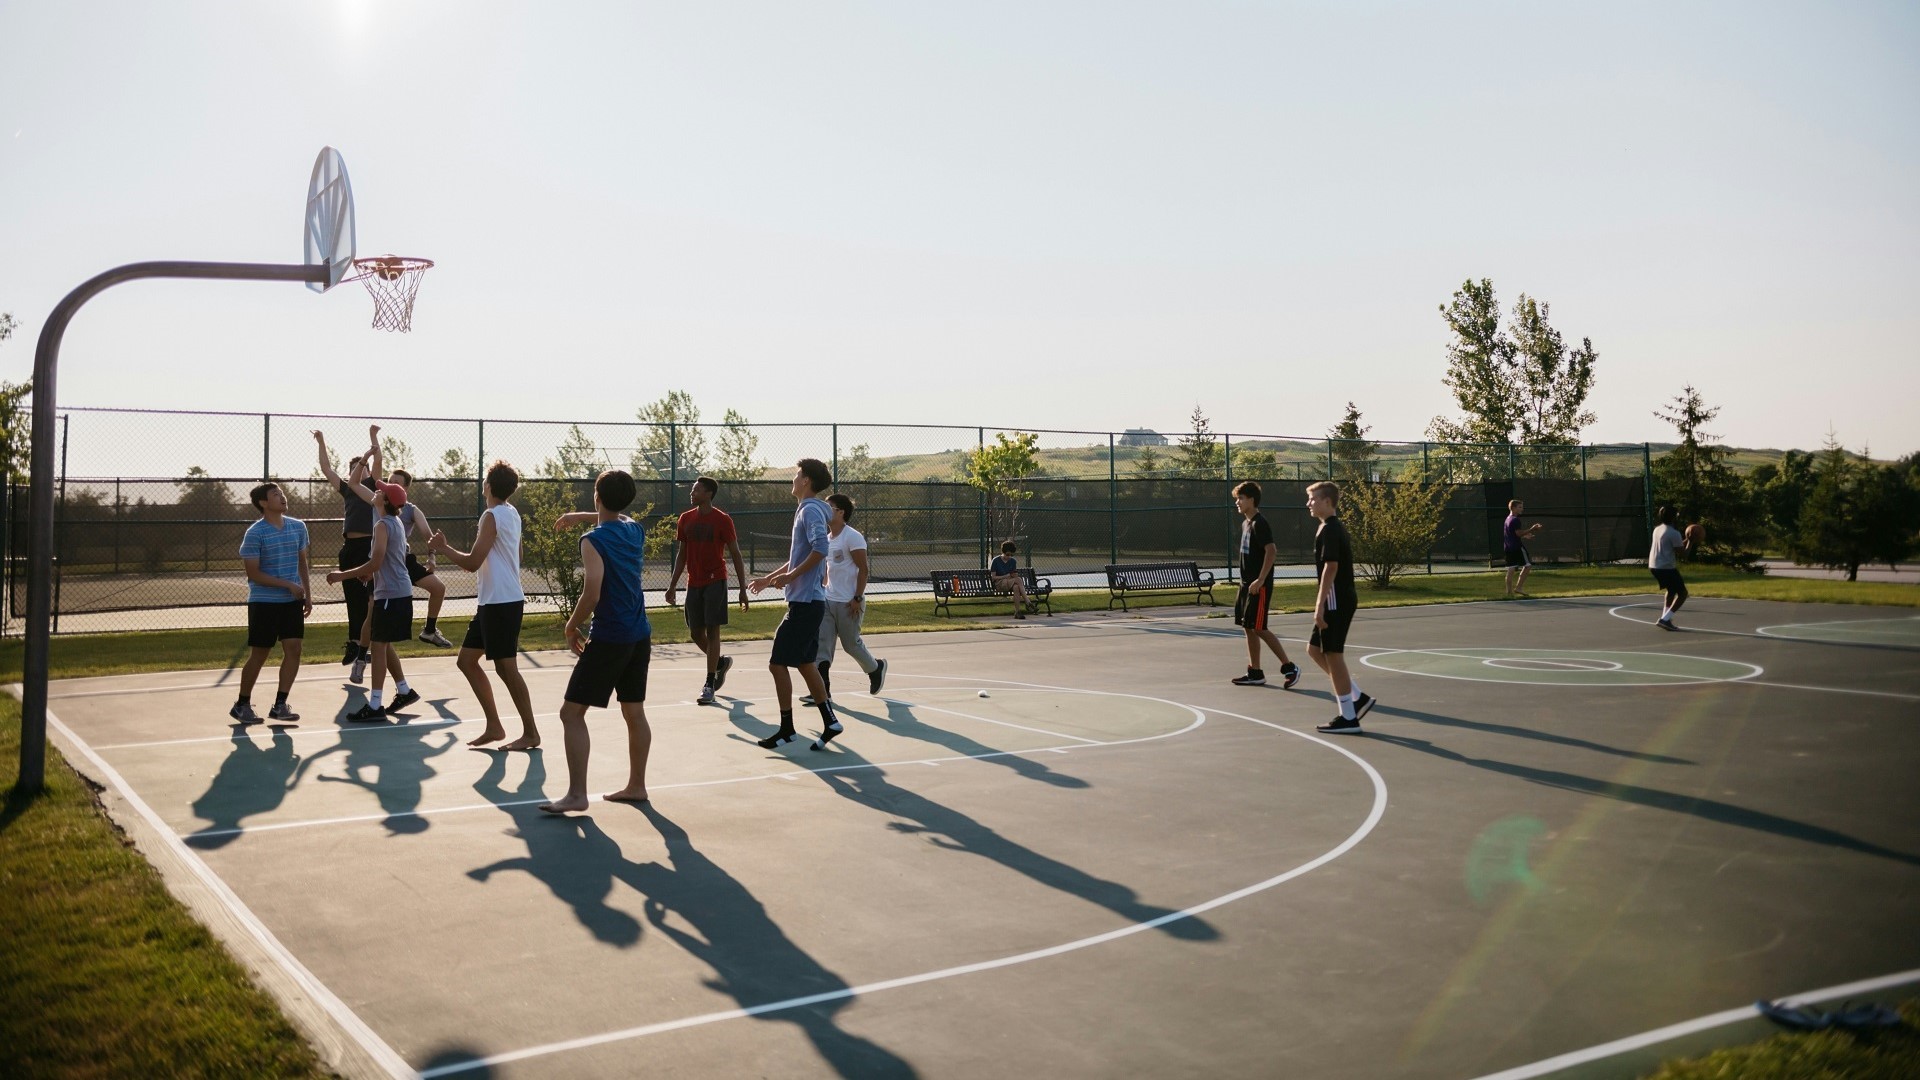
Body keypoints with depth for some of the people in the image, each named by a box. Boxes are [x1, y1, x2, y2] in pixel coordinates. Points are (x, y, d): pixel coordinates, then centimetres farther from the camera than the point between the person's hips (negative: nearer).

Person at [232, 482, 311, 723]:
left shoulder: (298, 527, 6)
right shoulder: (255, 533, -12)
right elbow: (253, 573, -14)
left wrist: (307, 593, 10)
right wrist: (288, 584, -19)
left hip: (292, 600, 5)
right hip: (263, 602, -5)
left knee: (293, 650, -3)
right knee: (259, 655, 2)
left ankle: (279, 705, 7)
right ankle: (242, 705, 18)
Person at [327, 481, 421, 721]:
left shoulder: (383, 525, -16)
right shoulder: (396, 523, 14)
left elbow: (375, 563, -23)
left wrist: (343, 575, -17)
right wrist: (371, 574, 26)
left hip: (391, 594, -10)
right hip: (399, 591, 10)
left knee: (379, 645, -7)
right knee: (384, 644, 18)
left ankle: (374, 706, -6)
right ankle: (404, 691, 24)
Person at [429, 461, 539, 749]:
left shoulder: (492, 516, -14)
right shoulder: (511, 513, 14)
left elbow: (472, 562, -17)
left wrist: (443, 548, -4)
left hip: (501, 602, -10)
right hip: (492, 601, 10)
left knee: (505, 667, -5)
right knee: (467, 660, 12)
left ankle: (530, 733, 2)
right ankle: (494, 726, 14)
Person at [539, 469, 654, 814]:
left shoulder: (593, 540, -14)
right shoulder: (636, 530, 7)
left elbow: (592, 595, -21)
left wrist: (572, 626, -5)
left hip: (608, 639, -8)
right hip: (640, 635, 8)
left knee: (572, 713, -3)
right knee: (634, 711, 15)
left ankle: (576, 794, -7)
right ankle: (637, 786, 23)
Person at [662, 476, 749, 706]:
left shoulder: (722, 520, -6)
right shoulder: (686, 519, 9)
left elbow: (735, 554, -4)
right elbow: (682, 554, 16)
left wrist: (743, 589, -8)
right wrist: (673, 585, 12)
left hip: (715, 581, -5)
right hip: (694, 583, 6)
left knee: (712, 630, -6)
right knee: (696, 633, 7)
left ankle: (709, 685, -4)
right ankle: (721, 662, 33)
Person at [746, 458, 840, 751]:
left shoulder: (810, 510, -13)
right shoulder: (806, 510, 17)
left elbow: (820, 548, -29)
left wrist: (791, 576, -24)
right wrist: (769, 578, 28)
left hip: (804, 603, -10)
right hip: (810, 601, 10)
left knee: (778, 664, -4)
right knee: (805, 664, 14)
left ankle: (786, 729, 3)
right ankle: (829, 722, 16)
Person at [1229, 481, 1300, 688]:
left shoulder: (1259, 523, -14)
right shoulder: (1245, 523, 14)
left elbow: (1271, 551, -22)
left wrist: (1260, 580, -25)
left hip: (1259, 586, -10)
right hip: (1247, 584, 10)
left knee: (1258, 628, -9)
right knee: (1248, 628, 9)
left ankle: (1289, 668, -1)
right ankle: (1255, 673, 15)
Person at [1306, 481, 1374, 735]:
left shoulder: (1329, 530, -15)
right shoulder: (1335, 528, 16)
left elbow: (1331, 568, -22)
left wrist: (1320, 605, -23)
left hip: (1336, 601, -10)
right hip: (1339, 600, 10)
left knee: (1333, 655, -4)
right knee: (1315, 649, 15)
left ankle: (1348, 718, 2)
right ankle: (1358, 698, 17)